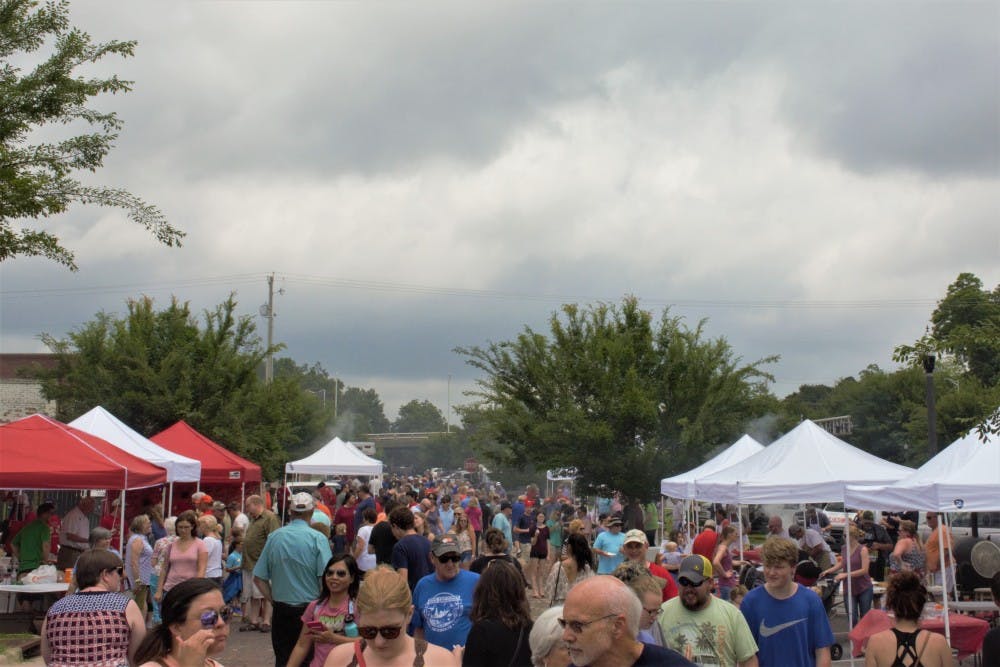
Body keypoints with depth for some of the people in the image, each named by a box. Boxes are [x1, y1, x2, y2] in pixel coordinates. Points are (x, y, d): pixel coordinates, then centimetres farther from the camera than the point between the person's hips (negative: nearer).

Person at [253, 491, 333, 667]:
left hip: (281, 609, 3)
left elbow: (259, 578, 4)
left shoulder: (274, 537, 1)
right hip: (310, 608, -3)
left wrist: (273, 601, 11)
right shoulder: (317, 538, -10)